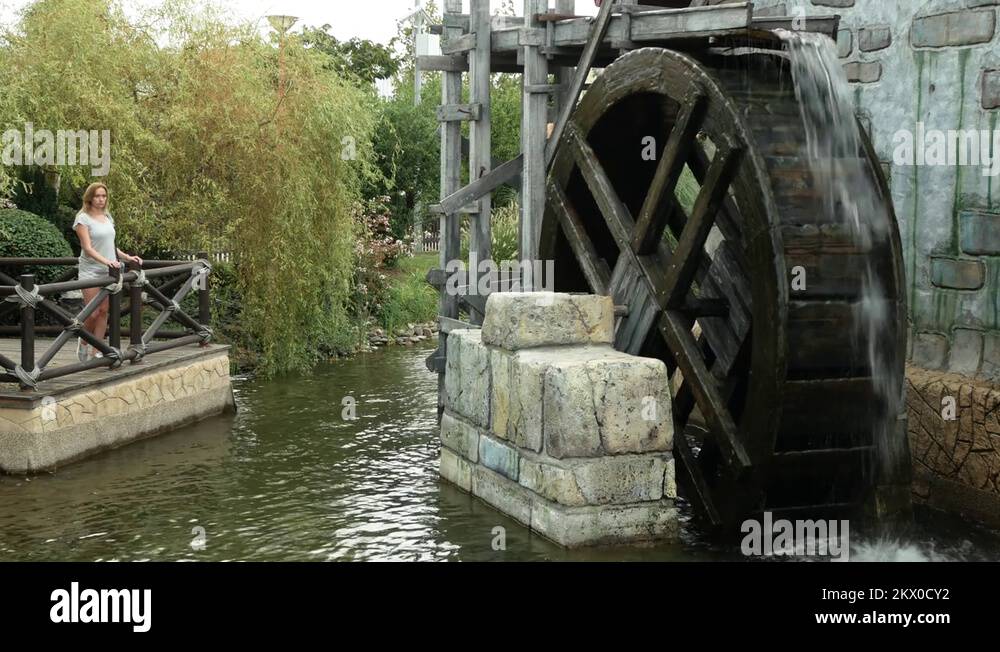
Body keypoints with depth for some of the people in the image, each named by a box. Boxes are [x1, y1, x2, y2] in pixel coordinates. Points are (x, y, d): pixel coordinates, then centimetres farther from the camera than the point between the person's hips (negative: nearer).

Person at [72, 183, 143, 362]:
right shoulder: (83, 219, -7)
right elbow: (87, 248, -15)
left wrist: (127, 257, 7)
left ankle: (96, 352, 10)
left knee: (104, 312, 3)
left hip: (109, 272, 6)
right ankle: (83, 341, 21)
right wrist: (106, 260, -28)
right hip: (91, 271, -6)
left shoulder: (108, 217, 13)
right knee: (93, 313, -7)